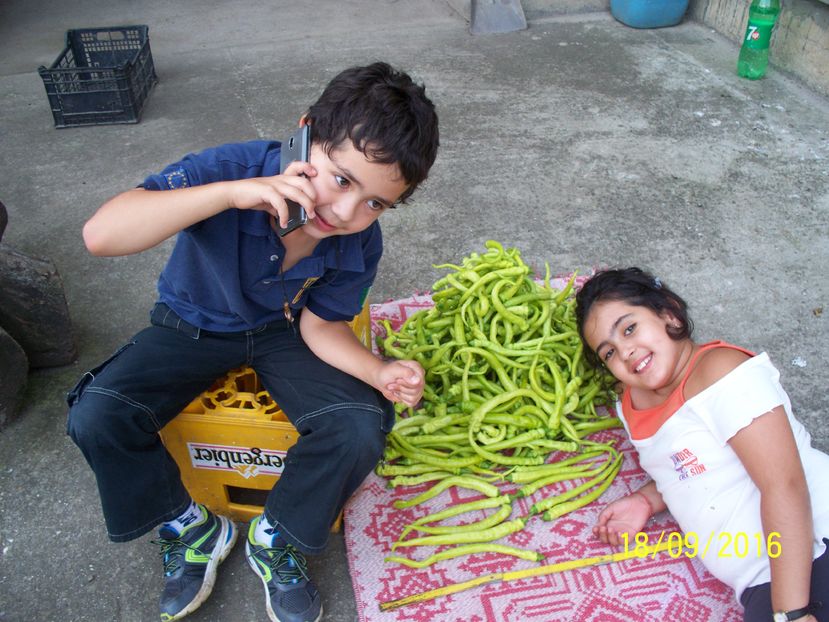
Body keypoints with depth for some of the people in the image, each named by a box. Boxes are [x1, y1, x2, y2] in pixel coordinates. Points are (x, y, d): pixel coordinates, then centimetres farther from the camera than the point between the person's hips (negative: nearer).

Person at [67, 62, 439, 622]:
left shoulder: (359, 246, -22)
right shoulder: (231, 169, -33)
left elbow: (320, 325, -9)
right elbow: (101, 235, -42)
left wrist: (379, 373, -28)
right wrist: (231, 192, -51)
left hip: (282, 329, 1)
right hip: (195, 324, 0)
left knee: (361, 426, -23)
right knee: (98, 418, -22)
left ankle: (277, 540, 6)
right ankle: (189, 529, 6)